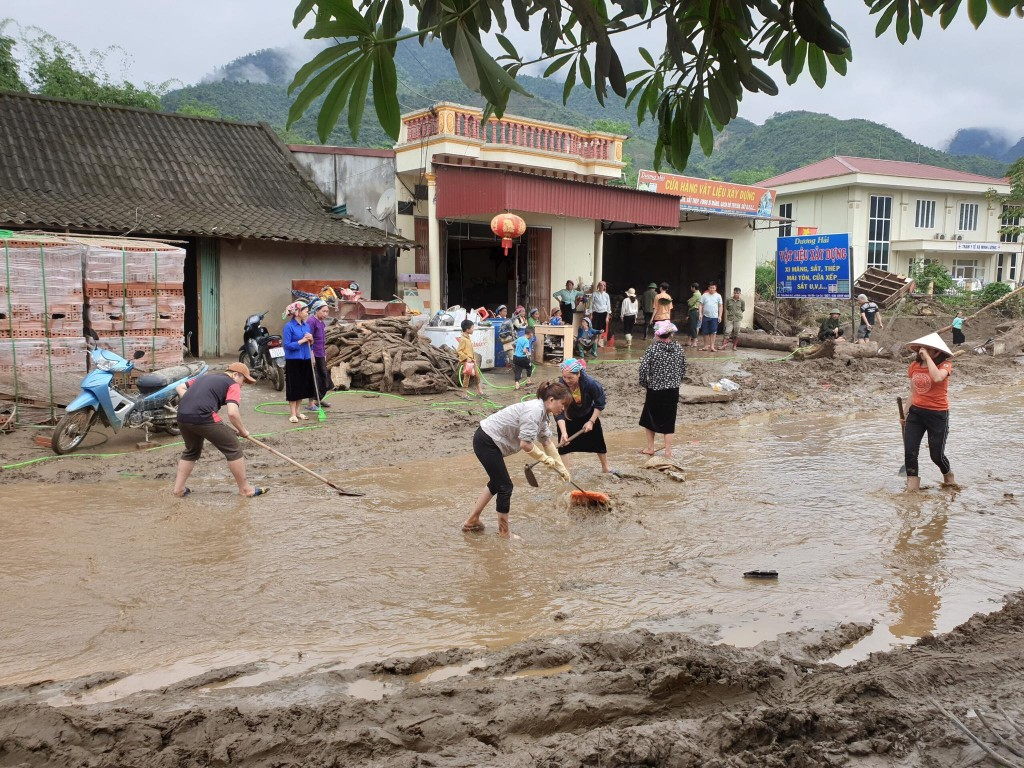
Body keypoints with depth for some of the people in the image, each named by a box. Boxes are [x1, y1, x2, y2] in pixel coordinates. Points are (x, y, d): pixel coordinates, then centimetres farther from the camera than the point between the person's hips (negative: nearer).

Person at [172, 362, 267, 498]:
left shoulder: (205, 377, 29)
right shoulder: (233, 385, 6)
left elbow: (180, 388, 29)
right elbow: (232, 413, -8)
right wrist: (243, 431, 5)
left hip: (182, 416, 7)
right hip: (203, 418, -7)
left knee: (191, 451, 30)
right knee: (233, 449, 6)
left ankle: (179, 488, 31)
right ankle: (245, 489, 12)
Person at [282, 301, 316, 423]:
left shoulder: (306, 325, 8)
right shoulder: (289, 326, -11)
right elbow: (287, 345, -15)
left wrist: (310, 339, -7)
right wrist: (302, 340, -18)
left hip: (305, 359, 6)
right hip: (293, 360, -6)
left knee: (303, 386, 11)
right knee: (293, 386, 0)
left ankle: (297, 411, 23)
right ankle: (292, 414, 8)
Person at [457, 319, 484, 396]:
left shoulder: (469, 338, 10)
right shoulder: (463, 339, -18)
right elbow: (458, 350, -22)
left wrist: (474, 358, 15)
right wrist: (466, 358, -25)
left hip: (472, 360, 9)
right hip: (465, 361, -9)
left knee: (477, 375, 15)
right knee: (467, 376, -4)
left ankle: (479, 391, 28)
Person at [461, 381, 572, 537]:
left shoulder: (542, 413, 9)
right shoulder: (535, 410, -23)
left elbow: (547, 442, 17)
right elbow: (525, 444, -26)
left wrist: (562, 468, 18)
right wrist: (545, 458, -10)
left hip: (487, 440, 10)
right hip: (487, 441, -10)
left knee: (496, 482, 23)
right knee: (505, 486, -1)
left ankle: (472, 521, 33)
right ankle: (504, 533, 13)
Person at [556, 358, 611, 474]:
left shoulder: (591, 383, -36)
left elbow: (600, 403, -20)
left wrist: (591, 421, -22)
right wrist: (563, 432, -45)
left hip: (588, 415, 1)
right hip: (568, 417, -1)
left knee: (598, 440, 12)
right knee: (563, 442, -7)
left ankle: (606, 467, 35)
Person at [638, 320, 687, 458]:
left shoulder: (652, 349, -13)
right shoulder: (678, 349, 0)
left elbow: (643, 368, -17)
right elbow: (683, 369, 7)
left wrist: (644, 383, -1)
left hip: (655, 391, -3)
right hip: (673, 391, 3)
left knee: (649, 419, 16)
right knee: (669, 421, 10)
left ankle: (650, 448, 23)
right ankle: (668, 451, 11)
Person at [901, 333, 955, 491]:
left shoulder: (945, 365, -11)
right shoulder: (914, 366, 4)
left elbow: (937, 377, -36)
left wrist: (927, 357, -28)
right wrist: (906, 413, 16)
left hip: (937, 414, -4)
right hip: (916, 413, 4)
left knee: (937, 455, 6)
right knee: (909, 452, -6)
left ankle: (949, 477, 37)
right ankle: (912, 488, 4)